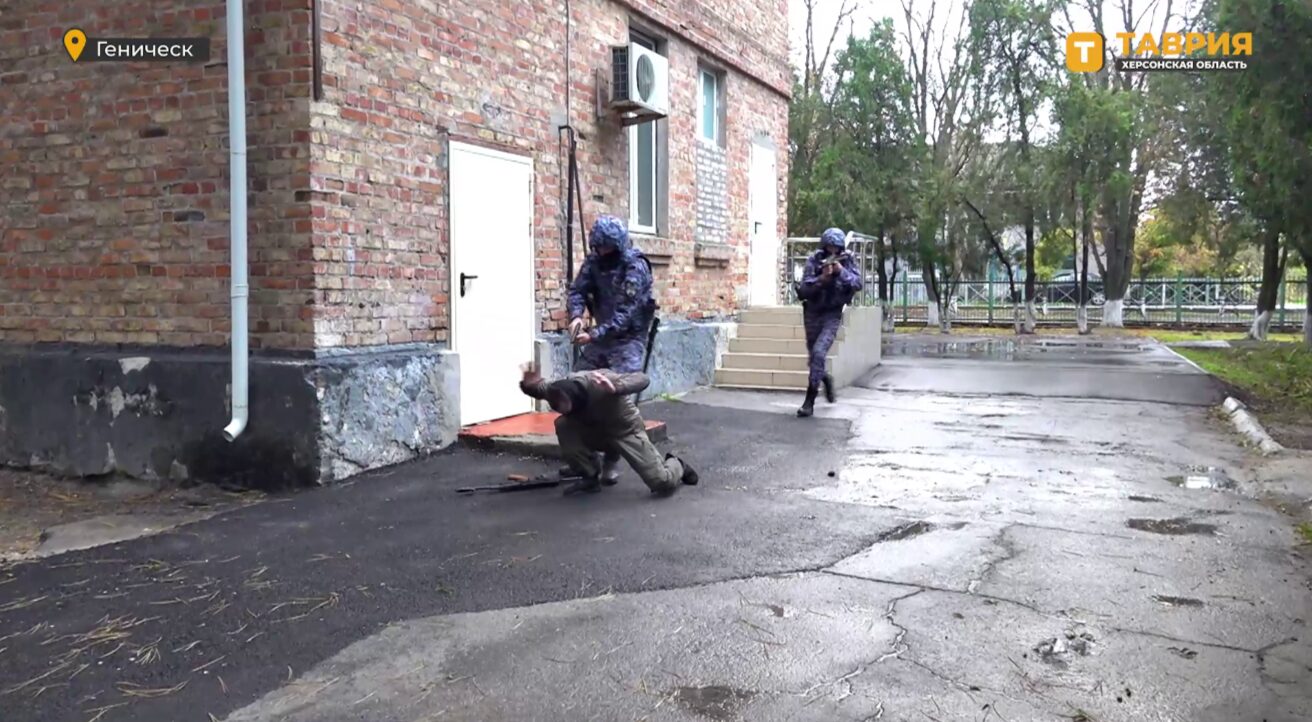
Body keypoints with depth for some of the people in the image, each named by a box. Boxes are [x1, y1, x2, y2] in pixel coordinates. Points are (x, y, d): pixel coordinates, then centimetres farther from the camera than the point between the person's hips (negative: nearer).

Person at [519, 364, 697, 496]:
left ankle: (677, 466, 25)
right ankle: (591, 478, -7)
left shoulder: (600, 381, -36)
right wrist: (529, 385, -26)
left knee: (664, 484, -14)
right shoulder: (559, 390, -20)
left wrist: (615, 388, -62)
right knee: (563, 425, -25)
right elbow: (541, 388, -1)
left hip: (626, 430, -5)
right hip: (595, 430, 5)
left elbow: (643, 379, -43)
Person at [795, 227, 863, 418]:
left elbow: (858, 284, -11)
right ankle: (826, 380, 46)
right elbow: (804, 288, -14)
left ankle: (809, 401, -14)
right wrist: (822, 278, -29)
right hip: (813, 312, 2)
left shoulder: (848, 260, -3)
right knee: (814, 357, 12)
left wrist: (842, 271, -23)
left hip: (833, 314, -2)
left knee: (818, 353, -20)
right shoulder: (815, 260, -8)